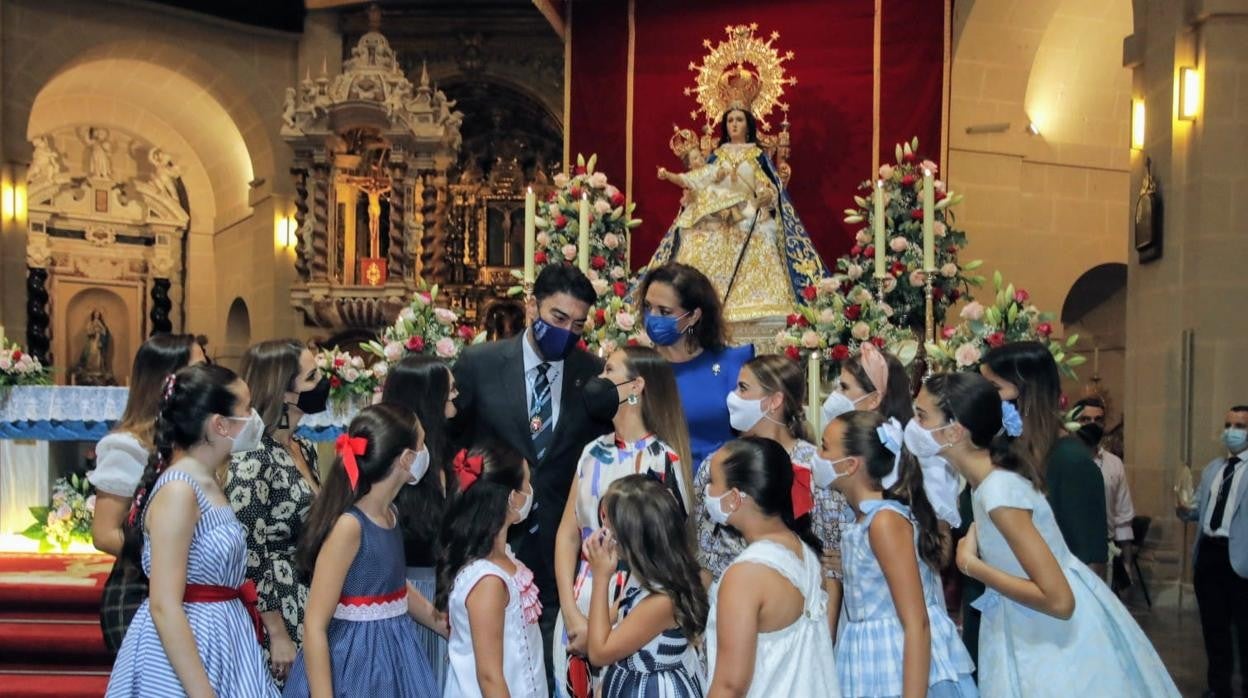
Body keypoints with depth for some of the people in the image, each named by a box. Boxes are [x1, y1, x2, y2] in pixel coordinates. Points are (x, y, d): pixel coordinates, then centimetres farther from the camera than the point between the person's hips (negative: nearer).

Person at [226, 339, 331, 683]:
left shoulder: (305, 449, 8)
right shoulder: (252, 456, -17)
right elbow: (247, 554, -19)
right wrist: (278, 634, -17)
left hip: (312, 619, 8)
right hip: (279, 623, -8)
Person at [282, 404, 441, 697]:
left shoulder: (390, 513, 4)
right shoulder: (349, 525, -21)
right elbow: (315, 627, -20)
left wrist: (450, 627, 25)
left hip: (392, 656, 8)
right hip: (353, 665, -8)